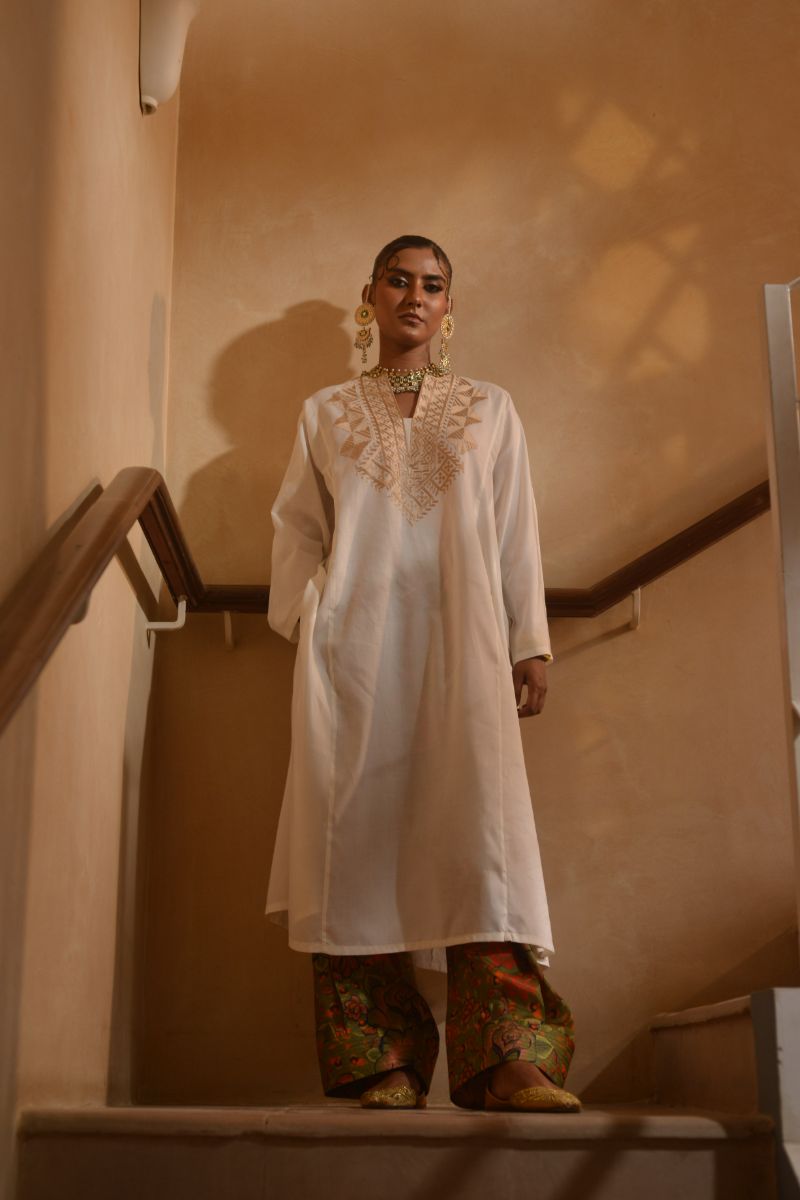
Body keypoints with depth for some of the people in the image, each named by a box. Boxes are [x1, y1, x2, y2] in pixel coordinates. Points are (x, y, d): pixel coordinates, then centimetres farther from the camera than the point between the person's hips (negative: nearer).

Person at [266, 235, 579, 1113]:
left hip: (462, 640, 0)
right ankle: (383, 1062, -5)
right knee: (364, 825, -8)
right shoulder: (326, 413, 19)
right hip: (357, 641, 1)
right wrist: (308, 617, -1)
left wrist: (531, 644, 4)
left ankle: (508, 1059, -17)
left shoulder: (490, 409, 19)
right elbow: (296, 529, 16)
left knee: (479, 820, -15)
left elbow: (516, 534, 13)